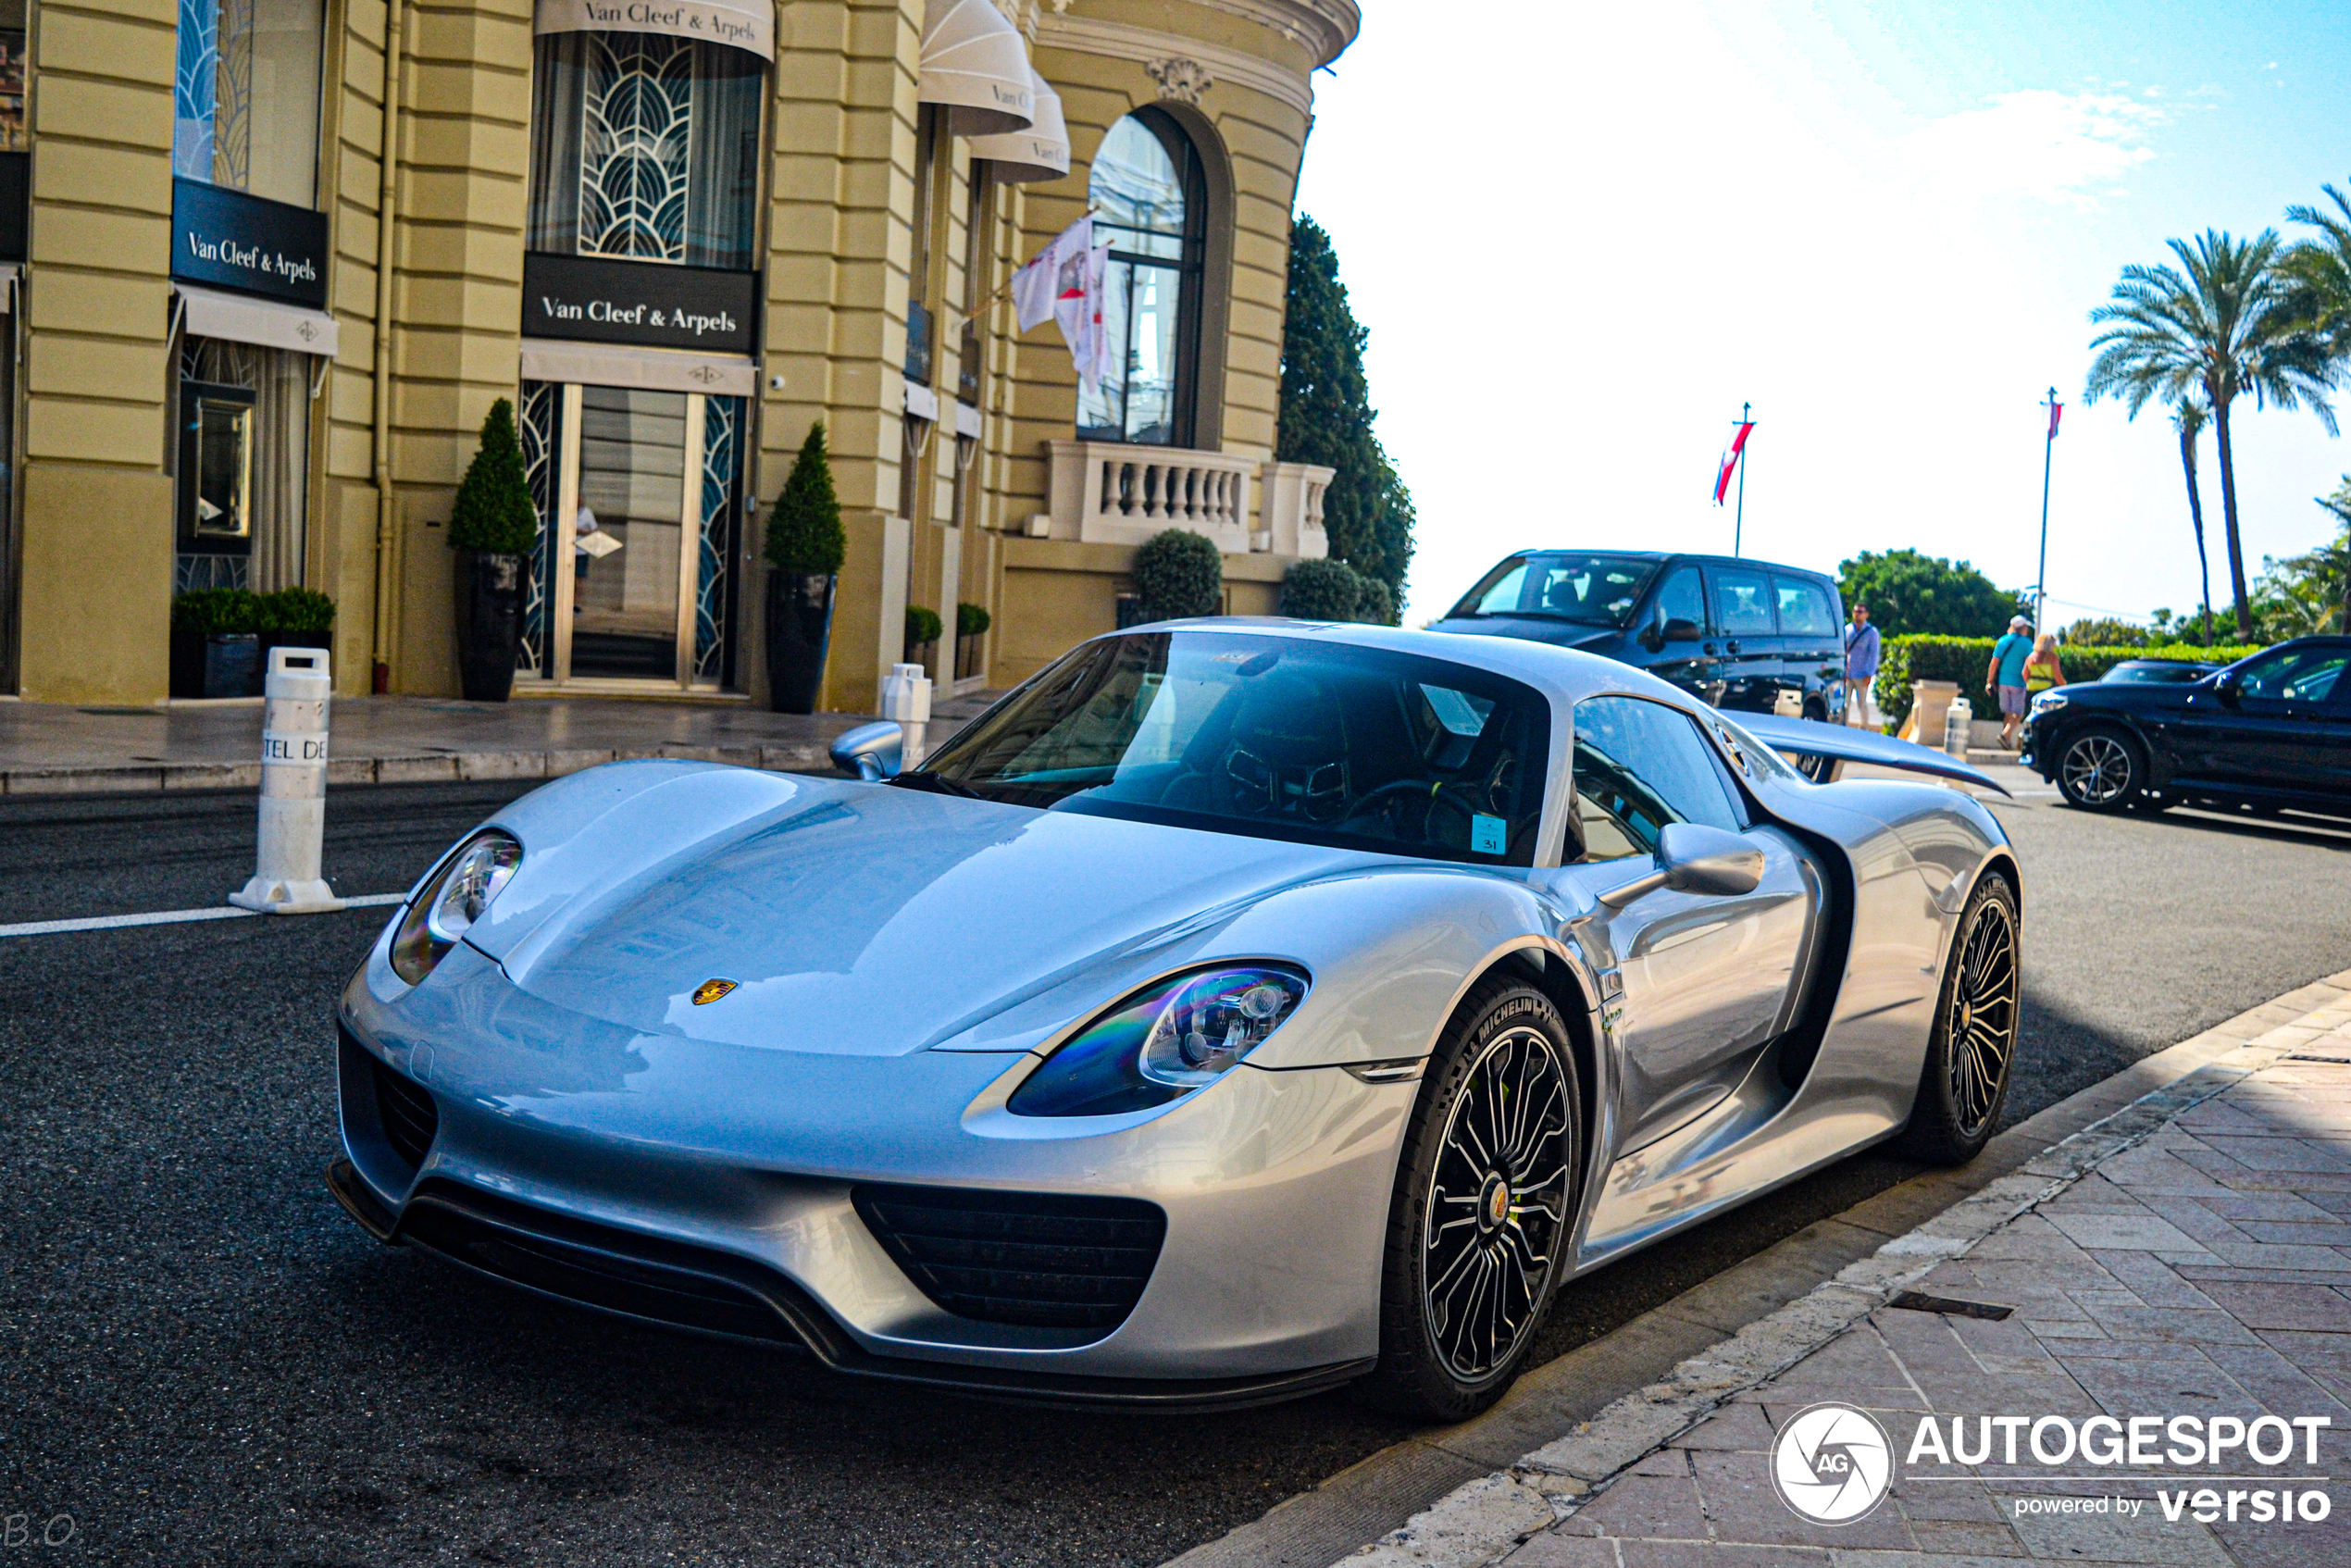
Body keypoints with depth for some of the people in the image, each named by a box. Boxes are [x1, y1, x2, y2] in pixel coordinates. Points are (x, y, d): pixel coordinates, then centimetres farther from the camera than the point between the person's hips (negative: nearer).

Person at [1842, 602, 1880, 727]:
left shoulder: (1871, 632, 0)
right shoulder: (1847, 630, 8)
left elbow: (1873, 654, -2)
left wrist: (1869, 675, -9)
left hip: (1861, 675, -3)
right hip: (1847, 674, 3)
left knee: (1862, 704, 4)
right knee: (1845, 703, 2)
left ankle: (1864, 729, 15)